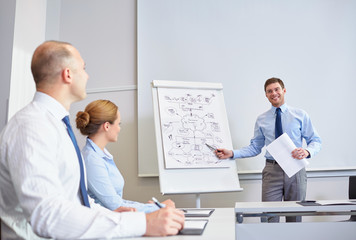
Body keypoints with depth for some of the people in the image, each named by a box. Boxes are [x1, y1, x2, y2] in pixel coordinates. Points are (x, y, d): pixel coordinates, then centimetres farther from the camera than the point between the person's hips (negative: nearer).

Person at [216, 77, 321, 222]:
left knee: (295, 218, 8)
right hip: (272, 171, 0)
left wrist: (307, 151, -17)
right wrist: (232, 154, -2)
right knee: (269, 217, -5)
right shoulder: (261, 120, 9)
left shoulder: (300, 115, 6)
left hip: (295, 170, 0)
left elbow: (316, 140, 6)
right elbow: (255, 147, 11)